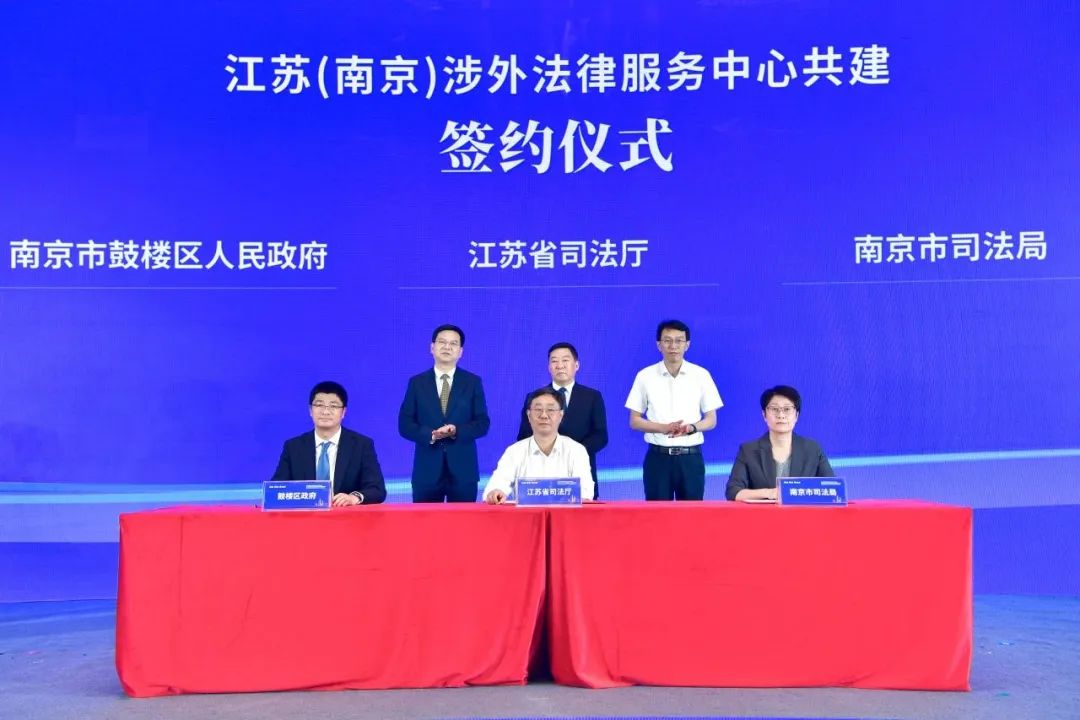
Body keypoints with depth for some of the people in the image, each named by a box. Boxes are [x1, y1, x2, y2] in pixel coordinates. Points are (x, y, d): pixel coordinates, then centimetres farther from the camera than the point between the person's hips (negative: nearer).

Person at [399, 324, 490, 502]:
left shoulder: (473, 382, 7)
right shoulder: (417, 382, 7)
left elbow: (482, 423, 3)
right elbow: (404, 424, 3)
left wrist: (457, 431, -16)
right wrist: (430, 434, -16)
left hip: (463, 469, 0)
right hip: (427, 470, 0)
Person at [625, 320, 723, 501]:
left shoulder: (701, 375, 2)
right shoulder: (645, 376, 1)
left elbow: (711, 420, 6)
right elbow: (634, 421, 3)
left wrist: (691, 428, -16)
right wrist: (664, 428, -14)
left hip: (691, 457, 0)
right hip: (658, 457, 0)